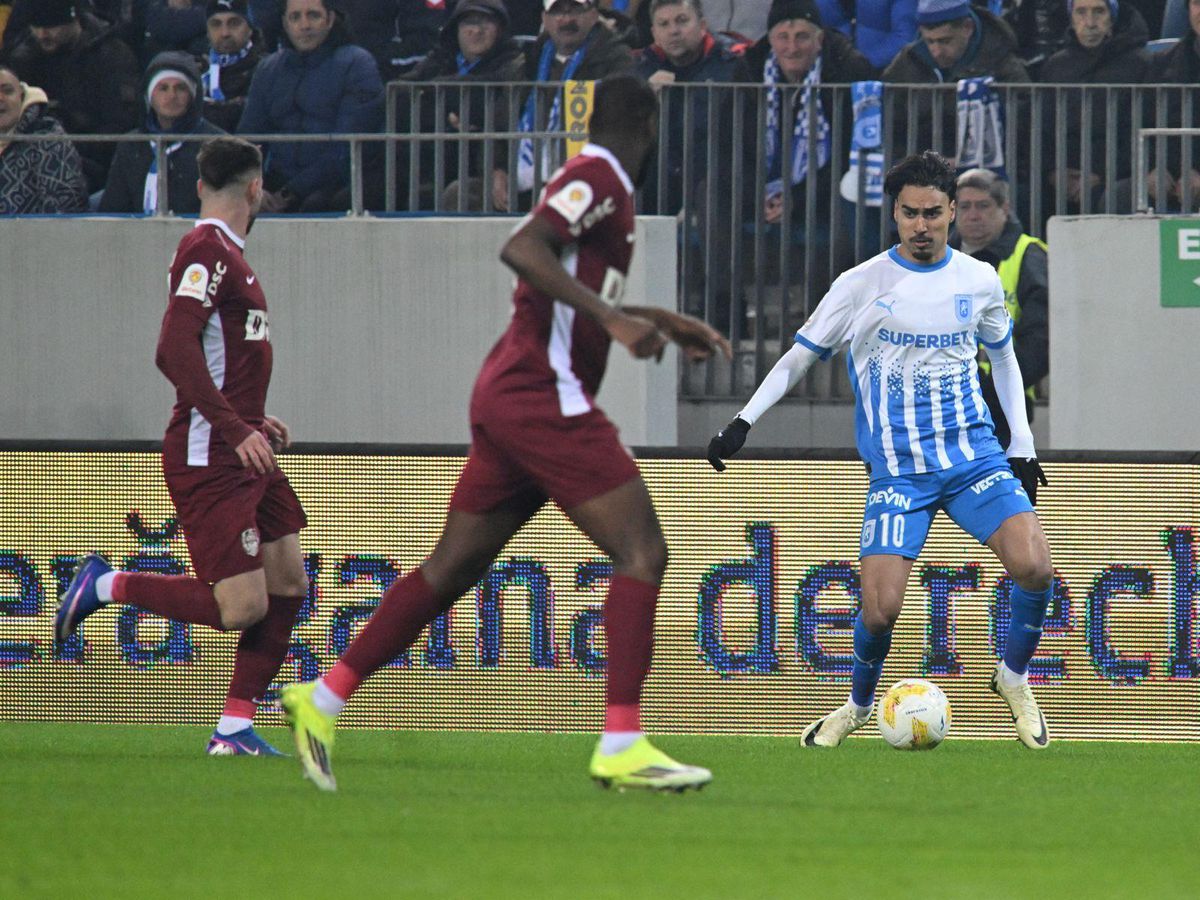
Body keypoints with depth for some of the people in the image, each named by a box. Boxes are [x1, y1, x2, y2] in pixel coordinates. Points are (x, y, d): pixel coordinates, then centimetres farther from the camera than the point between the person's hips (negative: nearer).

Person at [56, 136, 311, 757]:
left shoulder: (226, 252, 16)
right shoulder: (207, 250, -14)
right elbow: (176, 350, -25)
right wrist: (235, 430, -27)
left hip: (242, 453, 10)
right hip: (206, 457, -10)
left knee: (288, 584, 6)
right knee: (240, 607, -13)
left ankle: (234, 728, 8)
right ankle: (105, 586, 4)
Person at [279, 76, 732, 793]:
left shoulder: (599, 184, 20)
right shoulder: (599, 177, -10)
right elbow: (522, 249, -25)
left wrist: (662, 324, 29)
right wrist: (614, 318, -28)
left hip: (512, 395, 10)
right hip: (544, 394, -10)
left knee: (453, 568, 13)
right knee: (642, 551, -11)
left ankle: (323, 700, 16)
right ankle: (622, 745, -16)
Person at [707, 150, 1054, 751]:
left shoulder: (979, 281, 6)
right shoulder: (861, 286, -2)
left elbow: (1003, 357, 22)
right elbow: (800, 356, 8)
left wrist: (1022, 445, 17)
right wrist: (744, 421, -1)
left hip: (975, 456, 2)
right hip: (897, 470, -2)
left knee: (1033, 566, -21)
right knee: (880, 607, -16)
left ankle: (1014, 679, 7)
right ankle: (859, 706, 15)